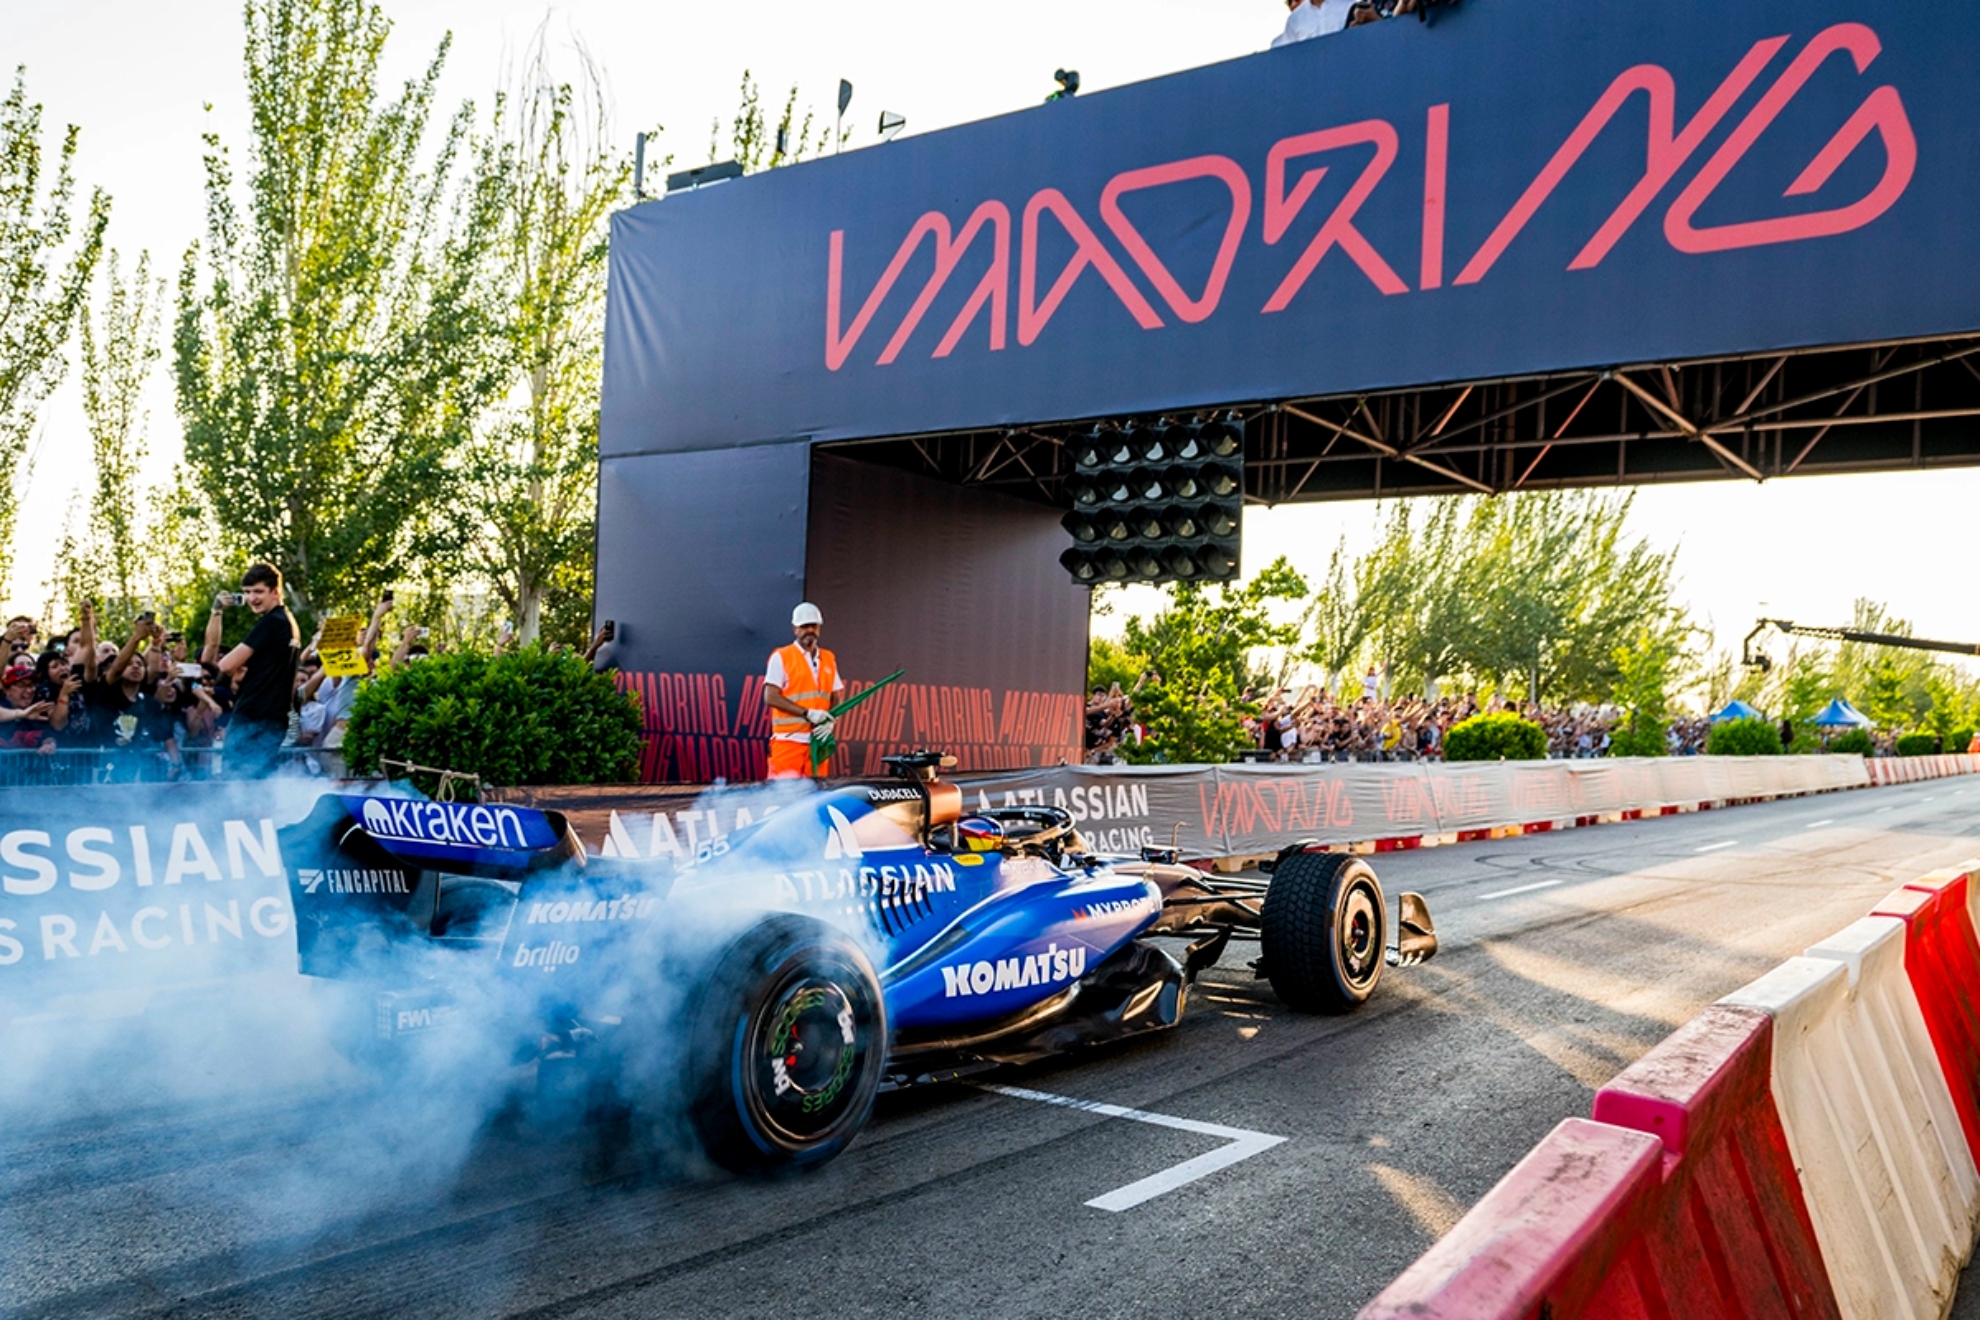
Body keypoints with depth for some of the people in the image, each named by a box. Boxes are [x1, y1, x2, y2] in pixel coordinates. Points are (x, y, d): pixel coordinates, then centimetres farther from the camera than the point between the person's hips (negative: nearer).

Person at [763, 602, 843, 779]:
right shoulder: (781, 657, 0)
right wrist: (808, 713, -15)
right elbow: (771, 698, -8)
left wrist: (830, 721, -5)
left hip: (818, 740, 5)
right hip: (789, 739, -5)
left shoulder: (829, 659, 16)